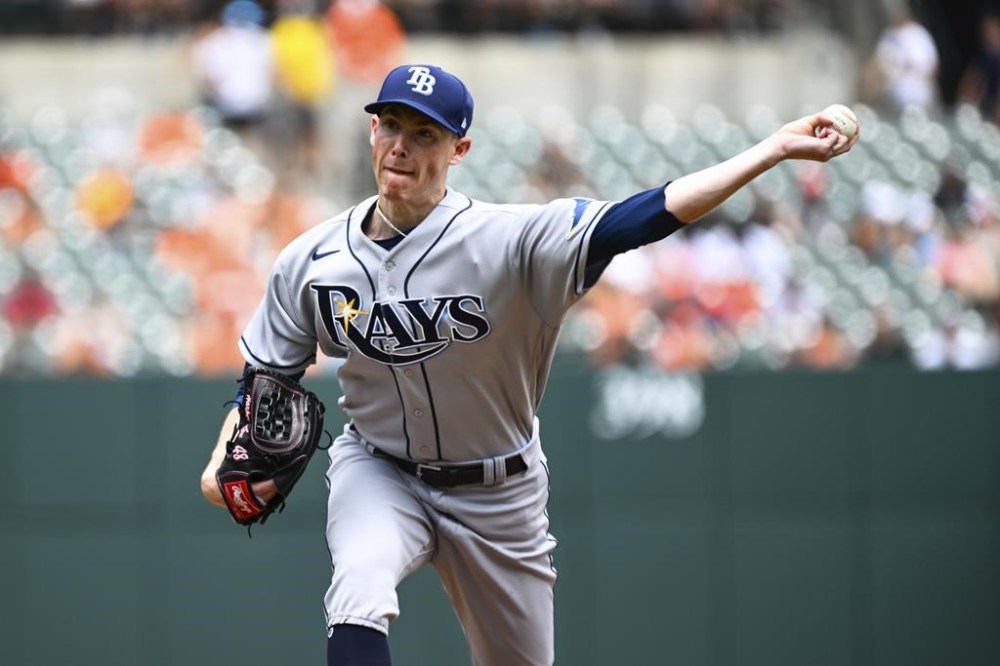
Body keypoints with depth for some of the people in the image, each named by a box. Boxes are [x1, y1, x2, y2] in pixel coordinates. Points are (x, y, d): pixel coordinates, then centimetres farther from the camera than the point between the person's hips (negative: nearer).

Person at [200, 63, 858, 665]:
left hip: (496, 492, 0)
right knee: (359, 597, -32)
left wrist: (776, 149, -40)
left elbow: (644, 217, -31)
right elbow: (266, 378, 2)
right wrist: (225, 460, -16)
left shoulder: (509, 240, -22)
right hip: (377, 471, 0)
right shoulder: (309, 264, -10)